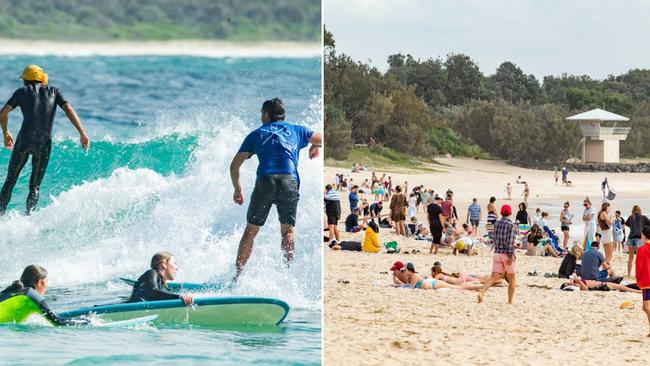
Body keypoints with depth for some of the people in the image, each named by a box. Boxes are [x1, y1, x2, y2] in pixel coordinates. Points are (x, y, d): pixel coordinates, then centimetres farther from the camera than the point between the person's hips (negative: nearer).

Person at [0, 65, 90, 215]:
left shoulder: (22, 92, 13)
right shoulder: (54, 91, 16)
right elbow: (68, 109, 1)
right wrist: (82, 133, -4)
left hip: (24, 140, -1)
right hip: (44, 143, 1)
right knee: (35, 186, 11)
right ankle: (28, 215, -9)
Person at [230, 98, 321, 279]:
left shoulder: (256, 134, 20)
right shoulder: (295, 130, 23)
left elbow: (235, 165, 15)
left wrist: (237, 189, 26)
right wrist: (315, 147, 54)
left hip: (265, 180, -1)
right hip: (289, 180, 1)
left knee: (251, 231, 8)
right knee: (288, 229, 11)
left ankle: (238, 275, 4)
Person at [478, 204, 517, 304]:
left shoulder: (496, 223, 6)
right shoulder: (510, 225, -11)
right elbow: (510, 241, -18)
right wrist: (510, 256, -17)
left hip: (497, 253, 5)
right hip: (507, 254, -5)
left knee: (494, 277, 1)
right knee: (512, 279, 12)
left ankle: (482, 292, -23)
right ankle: (510, 302, 15)